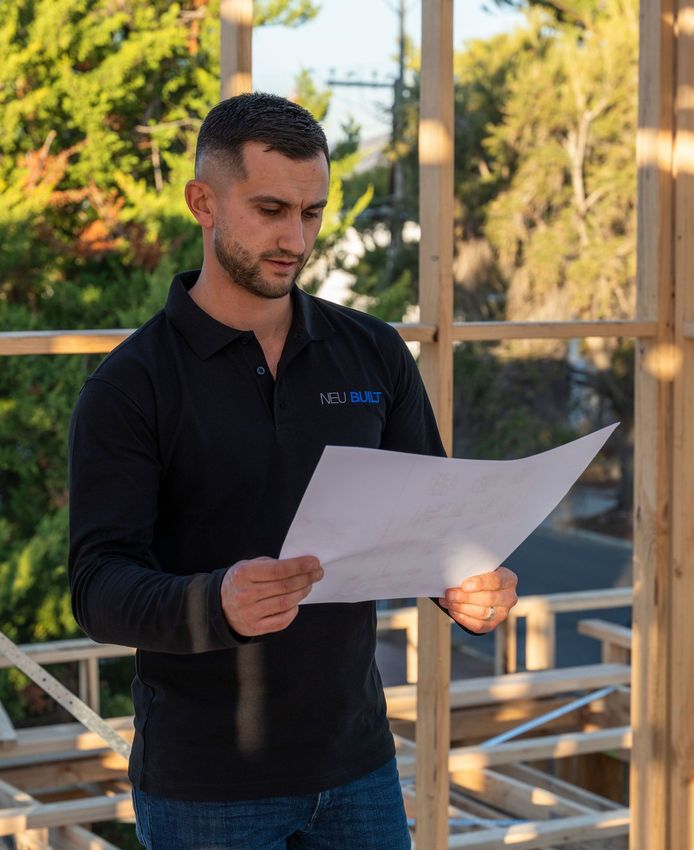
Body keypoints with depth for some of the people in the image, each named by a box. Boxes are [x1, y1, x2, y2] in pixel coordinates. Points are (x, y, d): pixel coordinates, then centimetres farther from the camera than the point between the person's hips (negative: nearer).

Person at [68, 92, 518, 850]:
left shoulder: (374, 354, 5)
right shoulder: (128, 387, -8)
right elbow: (99, 589, -15)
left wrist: (472, 589, -16)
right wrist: (216, 604, -35)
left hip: (356, 762, 4)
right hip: (204, 785, -4)